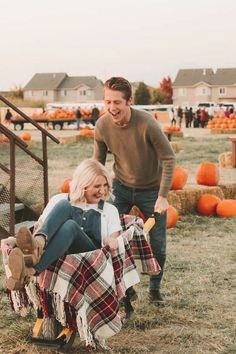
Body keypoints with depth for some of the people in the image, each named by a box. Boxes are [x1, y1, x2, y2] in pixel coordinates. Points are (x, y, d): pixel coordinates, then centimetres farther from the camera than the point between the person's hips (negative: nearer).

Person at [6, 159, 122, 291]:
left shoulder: (110, 210, 25)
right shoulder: (60, 199, 22)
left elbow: (114, 240, 14)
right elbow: (41, 226, 13)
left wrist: (111, 241, -11)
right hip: (57, 256, 0)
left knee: (70, 226, -34)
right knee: (64, 206, -26)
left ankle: (28, 272, -57)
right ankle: (37, 244, -57)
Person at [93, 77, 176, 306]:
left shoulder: (147, 124, -27)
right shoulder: (102, 126, -16)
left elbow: (168, 158, -18)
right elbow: (97, 163, -1)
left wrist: (162, 197, -21)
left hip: (151, 190, -2)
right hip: (121, 187, 2)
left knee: (157, 245, 5)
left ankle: (155, 290, 27)